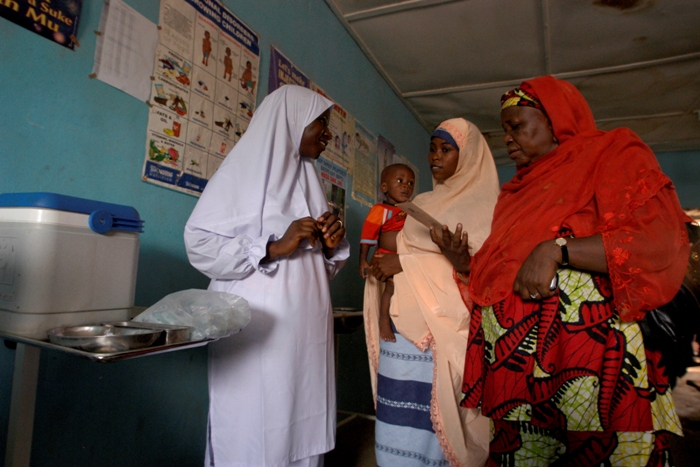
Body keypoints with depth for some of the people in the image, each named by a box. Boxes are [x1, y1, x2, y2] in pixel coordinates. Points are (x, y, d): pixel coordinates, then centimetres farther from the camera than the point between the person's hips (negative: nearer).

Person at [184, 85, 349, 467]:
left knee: (302, 435, 10)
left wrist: (331, 245, 0)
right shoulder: (246, 167, -3)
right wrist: (275, 247, -18)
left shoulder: (308, 179, 17)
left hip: (307, 333, 6)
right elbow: (199, 244, -11)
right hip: (258, 332, -6)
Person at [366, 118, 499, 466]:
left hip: (445, 325, -5)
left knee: (432, 420, -5)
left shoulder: (483, 203, 2)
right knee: (399, 422, 4)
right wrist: (385, 264, -3)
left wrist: (406, 263, -14)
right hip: (402, 322, 5)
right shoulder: (422, 203, 21)